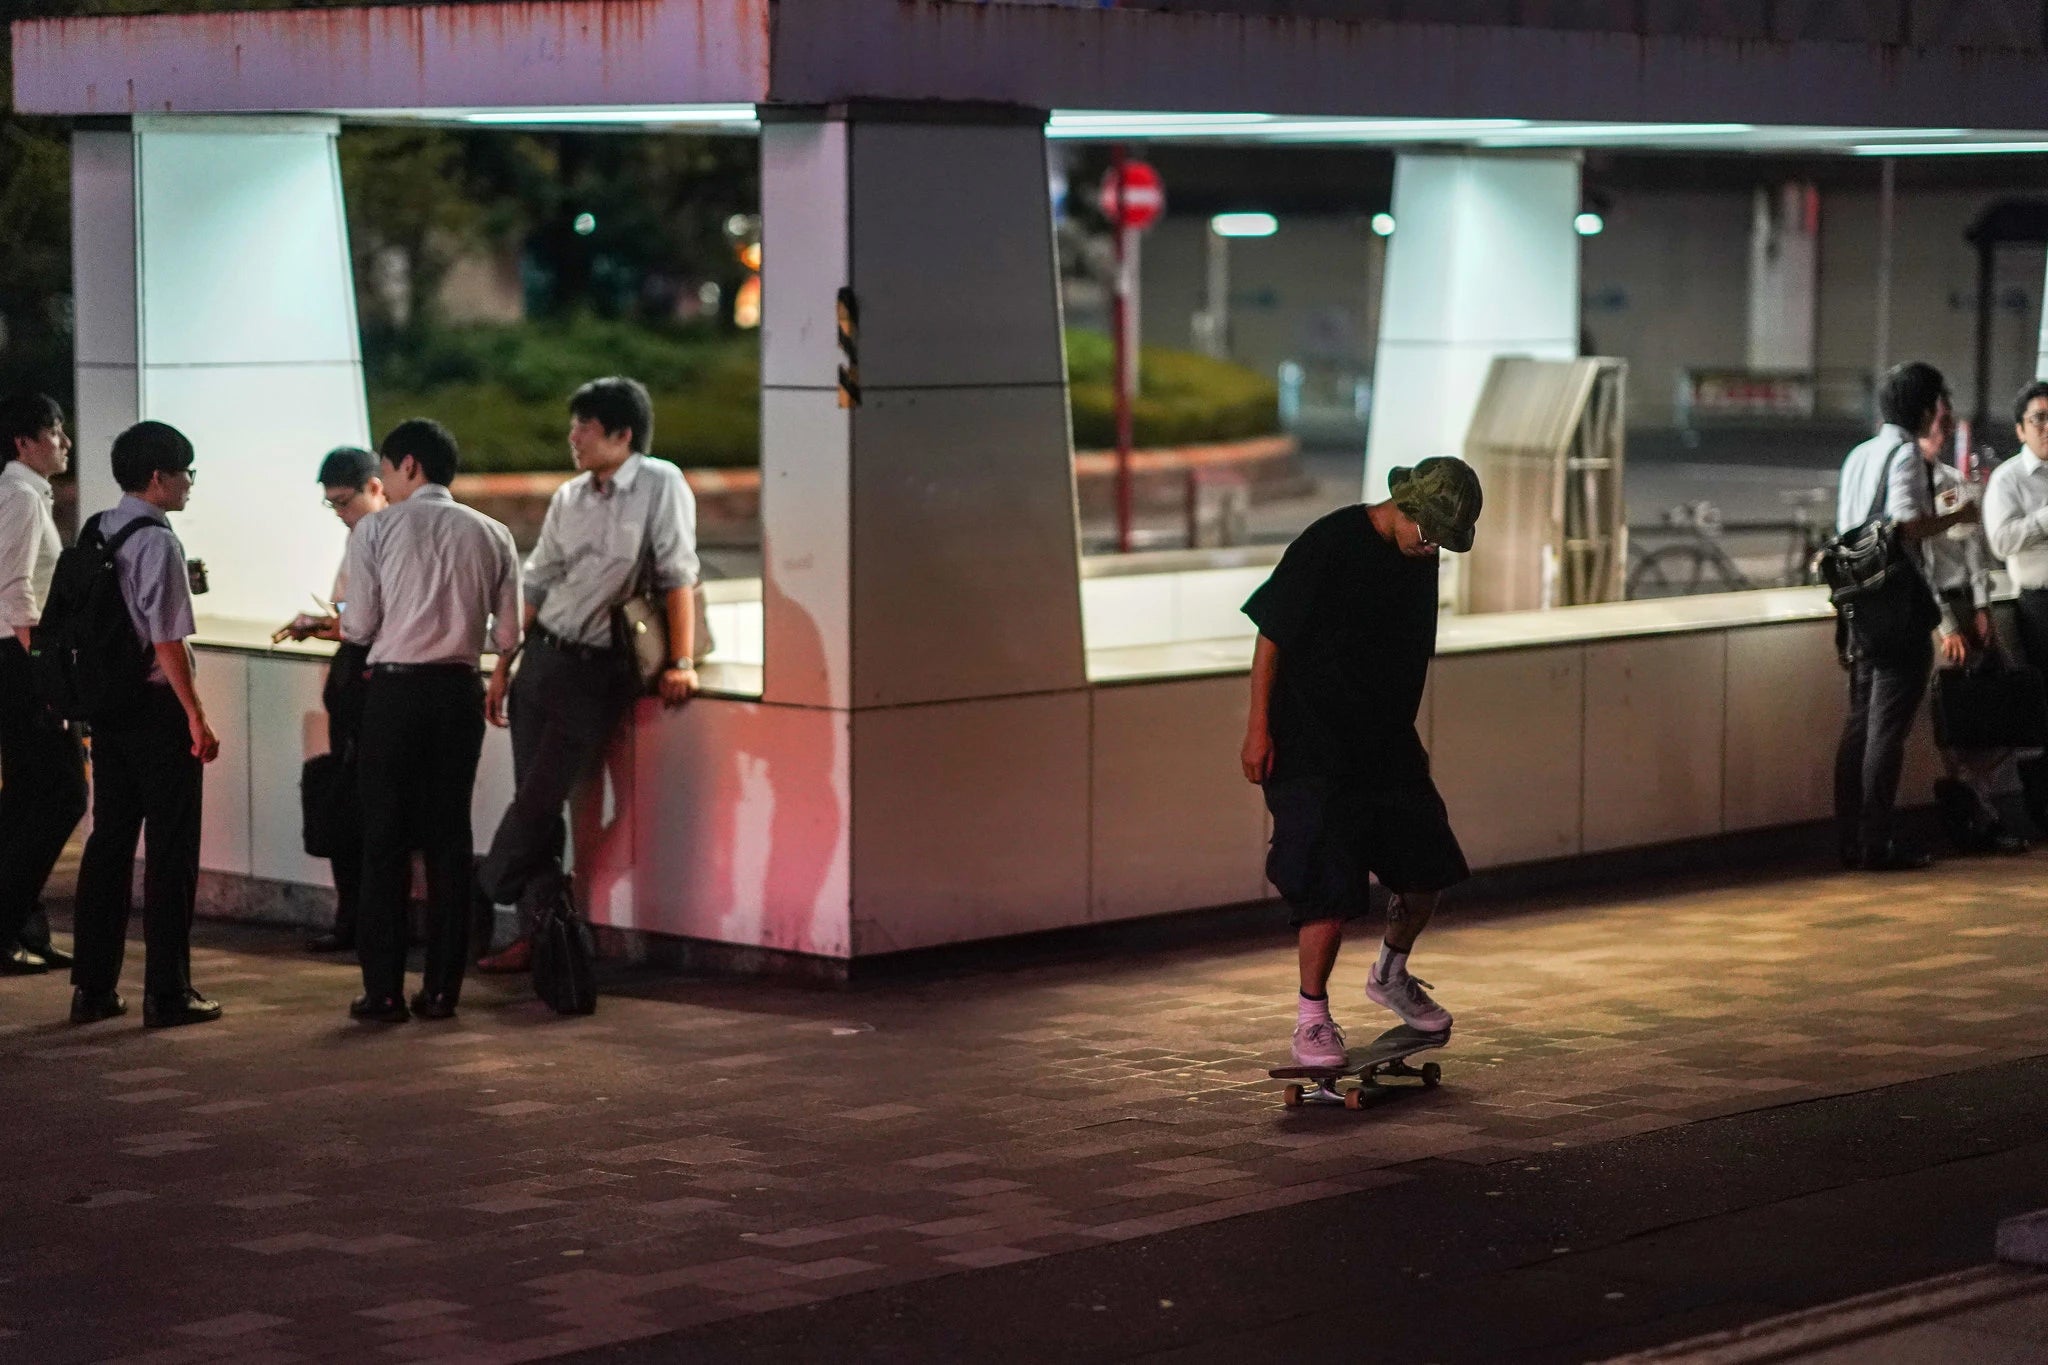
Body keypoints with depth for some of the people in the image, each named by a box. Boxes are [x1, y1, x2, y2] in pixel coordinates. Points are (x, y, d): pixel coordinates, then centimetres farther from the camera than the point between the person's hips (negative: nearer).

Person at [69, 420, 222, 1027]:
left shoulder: (97, 533, 9)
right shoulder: (158, 543, -16)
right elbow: (167, 640, -18)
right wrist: (197, 716, -14)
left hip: (106, 704, 8)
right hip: (156, 705, -8)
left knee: (109, 839, 13)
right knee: (171, 848, 0)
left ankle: (92, 986, 16)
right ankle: (166, 993, 3)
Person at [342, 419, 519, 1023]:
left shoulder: (376, 530, -3)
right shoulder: (491, 535, 6)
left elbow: (360, 626, -4)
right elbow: (508, 636, 5)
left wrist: (324, 621, 17)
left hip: (396, 689, -3)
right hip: (460, 690, 3)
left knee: (386, 840, 2)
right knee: (449, 837, 8)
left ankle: (383, 990, 2)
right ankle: (442, 989, 9)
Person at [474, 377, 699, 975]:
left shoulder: (660, 484, -7)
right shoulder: (568, 499, 11)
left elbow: (677, 576, -11)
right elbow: (535, 586, 15)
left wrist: (680, 663, -16)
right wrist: (503, 669, 12)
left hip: (597, 671, -6)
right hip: (541, 656, 6)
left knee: (539, 799, -7)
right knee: (535, 803, 5)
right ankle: (539, 932, 11)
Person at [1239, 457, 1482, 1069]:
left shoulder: (1419, 558, 6)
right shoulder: (1328, 545, -16)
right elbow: (1271, 636, -13)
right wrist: (1258, 729, -15)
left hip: (1387, 741, 7)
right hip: (1314, 748, -7)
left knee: (1429, 867, 9)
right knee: (1330, 885, -11)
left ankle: (1391, 975, 32)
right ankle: (1311, 1019, 1)